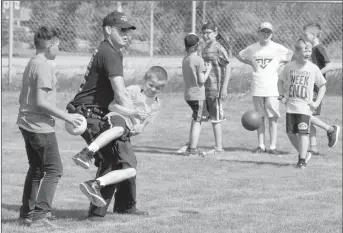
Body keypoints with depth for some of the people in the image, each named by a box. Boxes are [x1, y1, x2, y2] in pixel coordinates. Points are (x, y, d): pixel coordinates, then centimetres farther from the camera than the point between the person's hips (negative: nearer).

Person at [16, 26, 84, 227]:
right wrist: (66, 116, -17)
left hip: (27, 124, 10)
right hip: (40, 126, -10)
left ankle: (27, 213, 21)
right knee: (54, 169, -4)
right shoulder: (44, 67, -17)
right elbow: (41, 101, -23)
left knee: (36, 169, 18)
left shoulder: (31, 64, 13)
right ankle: (40, 214, -8)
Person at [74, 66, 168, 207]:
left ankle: (96, 183, -18)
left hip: (127, 134, 7)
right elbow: (112, 106, -7)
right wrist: (132, 113, -19)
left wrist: (139, 128, -5)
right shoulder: (133, 90, 5)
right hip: (115, 119, -7)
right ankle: (86, 153, -59)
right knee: (120, 129, -45)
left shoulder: (156, 105, 24)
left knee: (131, 170, -11)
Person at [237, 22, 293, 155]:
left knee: (273, 117, -4)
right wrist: (251, 63, 9)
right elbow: (239, 56, 20)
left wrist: (280, 64, 0)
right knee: (260, 117, 7)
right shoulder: (252, 48, 6)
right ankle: (261, 146, 11)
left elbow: (292, 55, 5)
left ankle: (273, 146, -2)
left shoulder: (277, 48, -2)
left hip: (271, 88, -2)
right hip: (257, 88, 2)